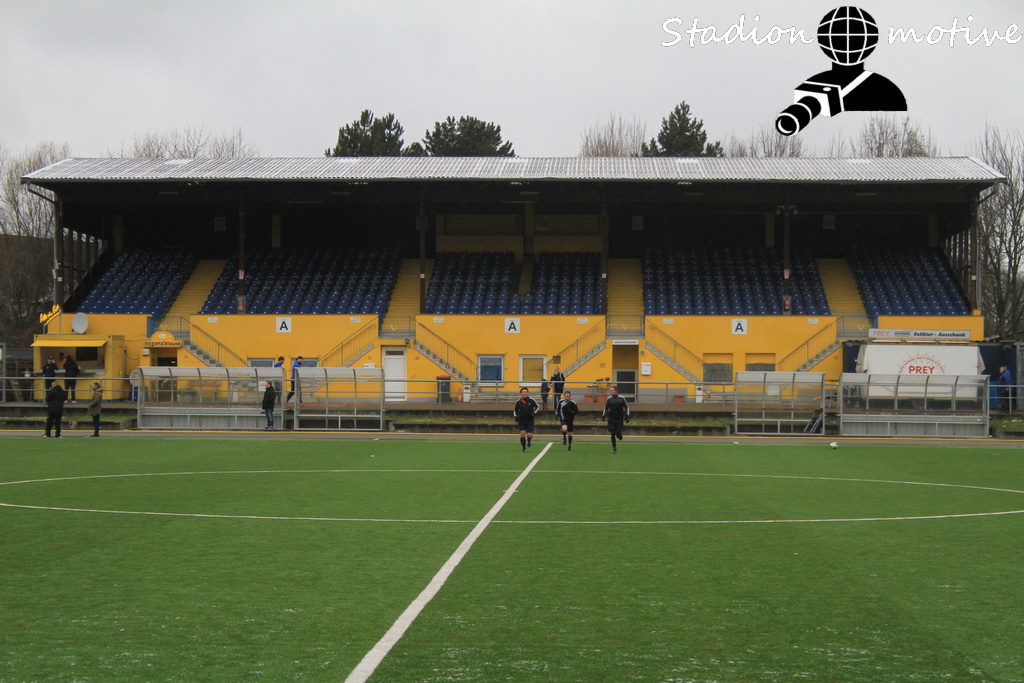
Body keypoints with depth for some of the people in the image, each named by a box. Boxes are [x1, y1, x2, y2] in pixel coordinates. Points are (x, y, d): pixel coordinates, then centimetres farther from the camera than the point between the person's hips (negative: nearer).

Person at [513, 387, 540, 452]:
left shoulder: (531, 400, -6)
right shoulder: (518, 402, -1)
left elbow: (537, 407, 6)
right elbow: (515, 410, 15)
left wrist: (534, 413, -9)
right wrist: (516, 417, 1)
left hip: (530, 420, -1)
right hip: (521, 421, 1)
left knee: (529, 435, -7)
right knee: (522, 434, -14)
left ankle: (529, 441, 31)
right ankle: (524, 448, 4)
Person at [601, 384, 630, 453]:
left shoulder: (621, 399, -2)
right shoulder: (609, 399, 3)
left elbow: (626, 407, 6)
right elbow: (606, 408, 13)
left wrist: (627, 416, 0)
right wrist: (603, 415, 1)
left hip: (619, 419, -1)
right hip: (611, 419, 1)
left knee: (618, 434, -8)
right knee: (613, 434, -4)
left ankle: (619, 437, 30)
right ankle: (614, 448, 5)